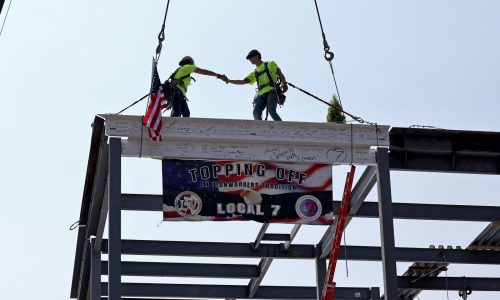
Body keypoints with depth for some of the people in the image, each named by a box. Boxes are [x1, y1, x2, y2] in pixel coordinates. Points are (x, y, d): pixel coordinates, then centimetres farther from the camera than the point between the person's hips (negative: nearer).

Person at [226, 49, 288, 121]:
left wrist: (284, 83, -10)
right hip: (261, 95, 5)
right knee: (256, 113, -21)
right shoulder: (254, 74, 31)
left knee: (272, 111, -28)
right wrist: (228, 81, 16)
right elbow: (243, 81, 26)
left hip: (272, 91, -5)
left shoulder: (270, 64, 18)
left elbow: (280, 75, 10)